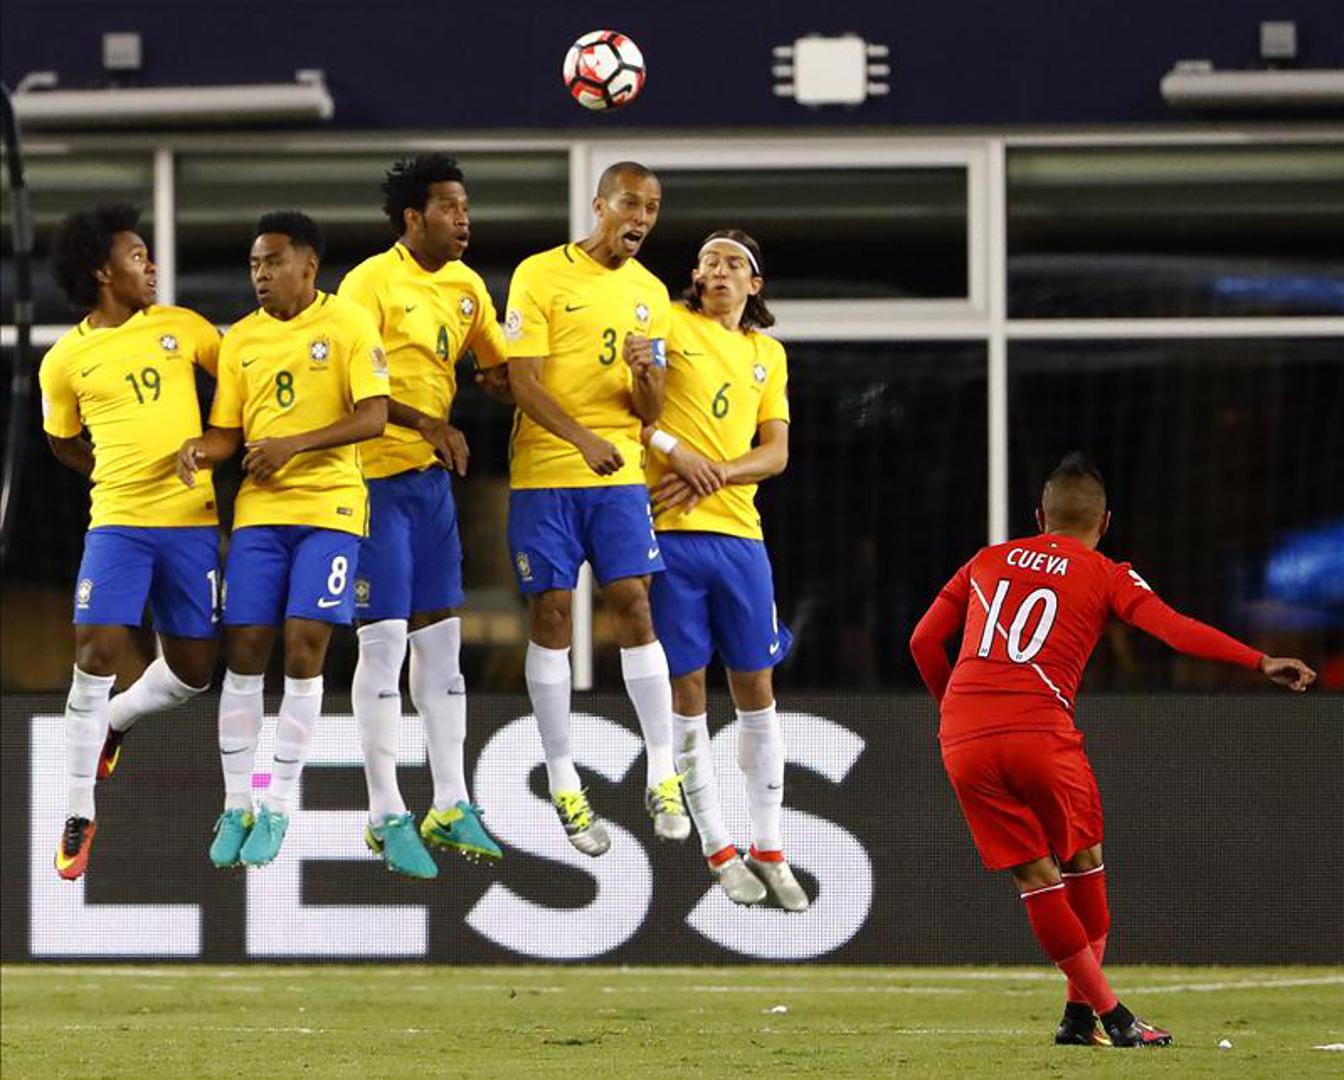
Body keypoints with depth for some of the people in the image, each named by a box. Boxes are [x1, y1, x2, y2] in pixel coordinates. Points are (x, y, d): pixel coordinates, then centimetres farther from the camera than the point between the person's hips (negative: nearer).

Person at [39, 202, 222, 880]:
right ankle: (79, 816, -4)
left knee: (192, 670, 5)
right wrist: (121, 476, 9)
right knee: (97, 654, -15)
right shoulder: (65, 361, 0)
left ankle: (113, 723, 37)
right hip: (118, 521, -2)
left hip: (193, 521, 2)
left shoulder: (180, 327, 4)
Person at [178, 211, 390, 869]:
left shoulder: (348, 325, -3)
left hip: (329, 506, -4)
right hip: (259, 510, 4)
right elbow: (228, 431, 12)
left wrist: (293, 444, -20)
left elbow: (373, 418, -10)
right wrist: (200, 450, -11)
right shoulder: (241, 339, 10)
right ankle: (236, 807, 8)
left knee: (304, 648, -8)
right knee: (243, 650, -1)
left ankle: (278, 808, 0)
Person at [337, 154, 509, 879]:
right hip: (376, 476, -7)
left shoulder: (465, 287, 10)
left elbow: (500, 369, 19)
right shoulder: (372, 282, -12)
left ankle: (451, 806, 15)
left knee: (440, 637, 9)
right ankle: (386, 818, -1)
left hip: (433, 477, 7)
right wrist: (429, 424, -24)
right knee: (385, 638, -6)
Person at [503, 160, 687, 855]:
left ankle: (662, 779, -2)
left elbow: (649, 413, 9)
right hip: (544, 474, -3)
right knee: (550, 615, -1)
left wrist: (647, 374, -15)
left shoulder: (650, 294, 10)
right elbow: (523, 382, -11)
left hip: (619, 474, 3)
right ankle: (563, 785, 5)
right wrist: (583, 439, -26)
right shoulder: (541, 275, -5)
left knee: (633, 607, -5)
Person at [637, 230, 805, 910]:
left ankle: (768, 848, 13)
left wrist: (715, 472, -9)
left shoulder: (768, 354, 16)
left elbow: (776, 452, 9)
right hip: (668, 527, -4)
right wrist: (674, 448, -19)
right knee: (686, 687, -1)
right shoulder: (669, 324, 2)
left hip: (738, 530, 4)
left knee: (755, 686, 5)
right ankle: (717, 848, 7)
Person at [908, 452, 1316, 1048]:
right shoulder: (1105, 576, 9)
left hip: (962, 738, 3)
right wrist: (1261, 662, -8)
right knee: (1083, 860, 17)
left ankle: (1102, 1012, 7)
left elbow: (924, 641, 20)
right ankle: (1083, 1012, 17)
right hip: (1040, 731, -3)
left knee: (1037, 879, 9)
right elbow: (1174, 629, -5)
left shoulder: (987, 562, 20)